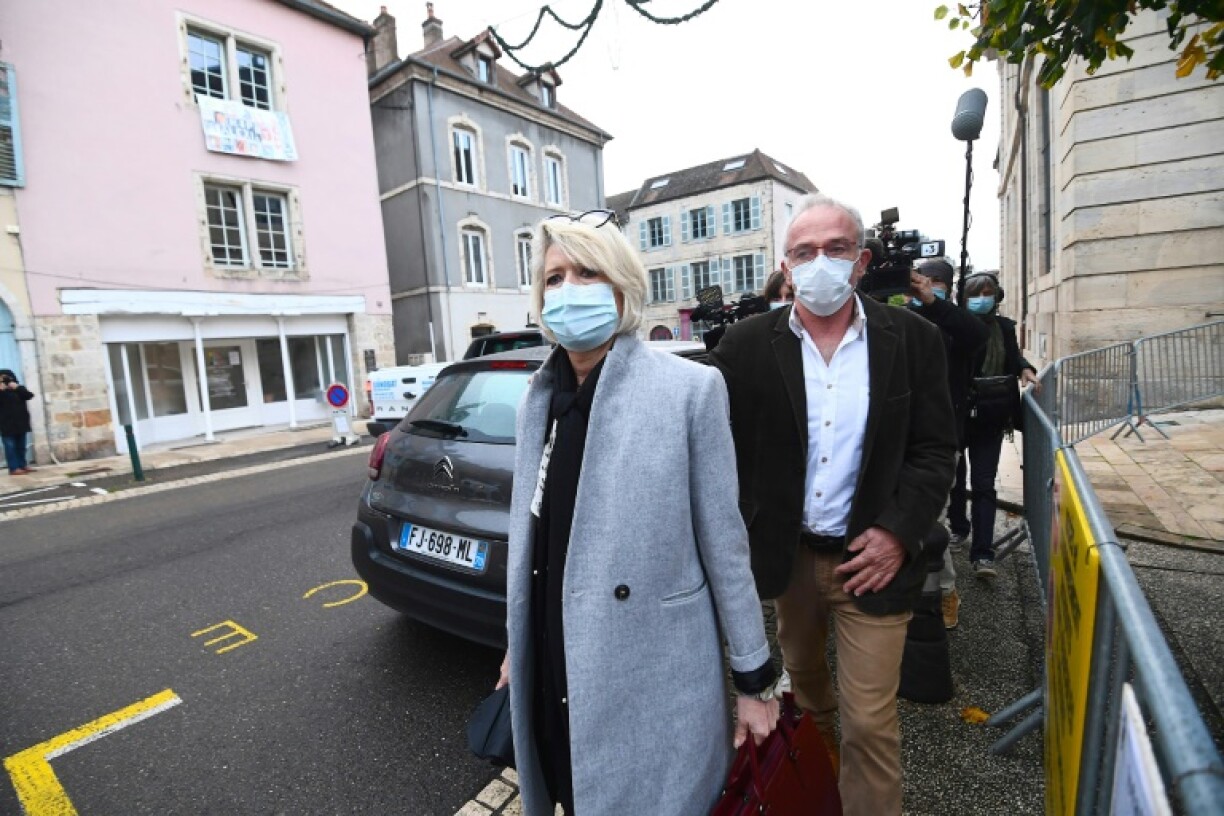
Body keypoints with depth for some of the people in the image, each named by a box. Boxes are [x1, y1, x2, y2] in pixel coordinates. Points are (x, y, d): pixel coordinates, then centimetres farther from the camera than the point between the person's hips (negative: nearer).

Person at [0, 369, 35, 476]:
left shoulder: (18, 389, 8)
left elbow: (29, 395, -7)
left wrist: (17, 387, -17)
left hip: (20, 423, 3)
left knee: (21, 446, 12)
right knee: (10, 446, -4)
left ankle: (22, 465, 22)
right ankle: (14, 468, -3)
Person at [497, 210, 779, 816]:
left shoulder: (689, 387, -14)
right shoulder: (539, 397, 2)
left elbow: (723, 540, -10)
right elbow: (530, 533, 9)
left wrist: (753, 676, -2)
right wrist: (517, 644, 17)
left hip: (651, 676, -4)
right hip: (555, 667, 5)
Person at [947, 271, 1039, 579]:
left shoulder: (1004, 327, 5)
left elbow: (1013, 356, 20)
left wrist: (1025, 368, 2)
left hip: (990, 418, 3)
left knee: (984, 484, 0)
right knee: (955, 476, 15)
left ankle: (982, 554, 0)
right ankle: (958, 527, 37)